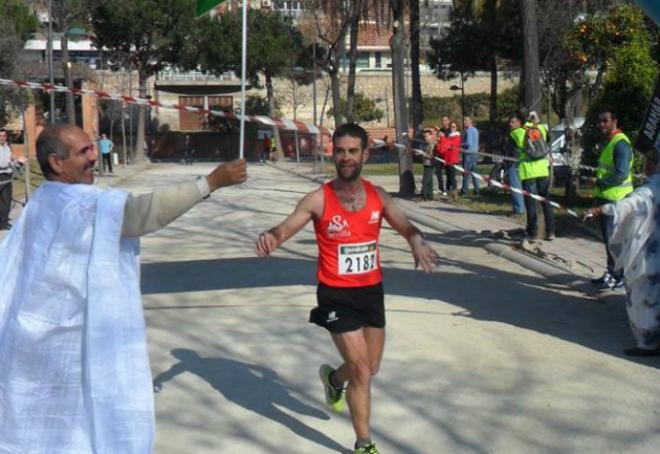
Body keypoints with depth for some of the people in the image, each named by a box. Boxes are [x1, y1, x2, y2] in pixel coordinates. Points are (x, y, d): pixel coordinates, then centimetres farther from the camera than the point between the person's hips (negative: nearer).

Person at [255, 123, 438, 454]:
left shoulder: (377, 196, -1)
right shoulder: (319, 199, -13)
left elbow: (406, 227, 1)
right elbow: (285, 229, -18)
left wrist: (417, 242, -23)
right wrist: (271, 237, -43)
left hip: (371, 291, 5)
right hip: (337, 296, -5)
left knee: (370, 368, 19)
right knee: (362, 372, -6)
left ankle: (334, 378, 54)